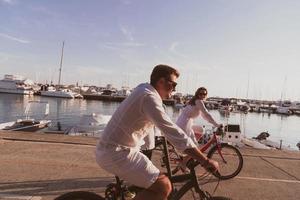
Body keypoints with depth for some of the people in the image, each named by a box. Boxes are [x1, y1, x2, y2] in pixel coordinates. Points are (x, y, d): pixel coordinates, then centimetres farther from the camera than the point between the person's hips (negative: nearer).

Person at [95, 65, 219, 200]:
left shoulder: (143, 90, 11)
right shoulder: (149, 97, -20)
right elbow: (173, 132, -25)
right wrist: (205, 161, -19)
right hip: (117, 153, -10)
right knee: (164, 186, -13)